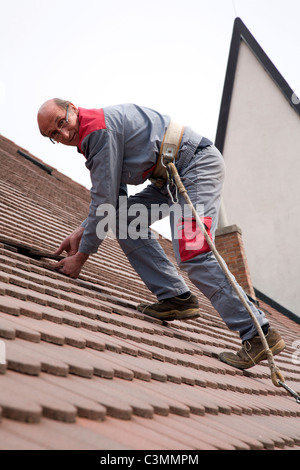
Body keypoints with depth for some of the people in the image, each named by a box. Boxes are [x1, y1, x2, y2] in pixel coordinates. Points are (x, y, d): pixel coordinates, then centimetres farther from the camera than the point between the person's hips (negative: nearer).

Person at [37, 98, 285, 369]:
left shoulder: (99, 128, -15)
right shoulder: (91, 137, 18)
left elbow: (105, 200, -16)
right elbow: (114, 197, 21)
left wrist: (81, 256, -9)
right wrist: (81, 232, 12)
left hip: (198, 164, -10)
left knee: (192, 253, -20)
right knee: (126, 219, 7)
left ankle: (259, 334, -16)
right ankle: (176, 297, 3)